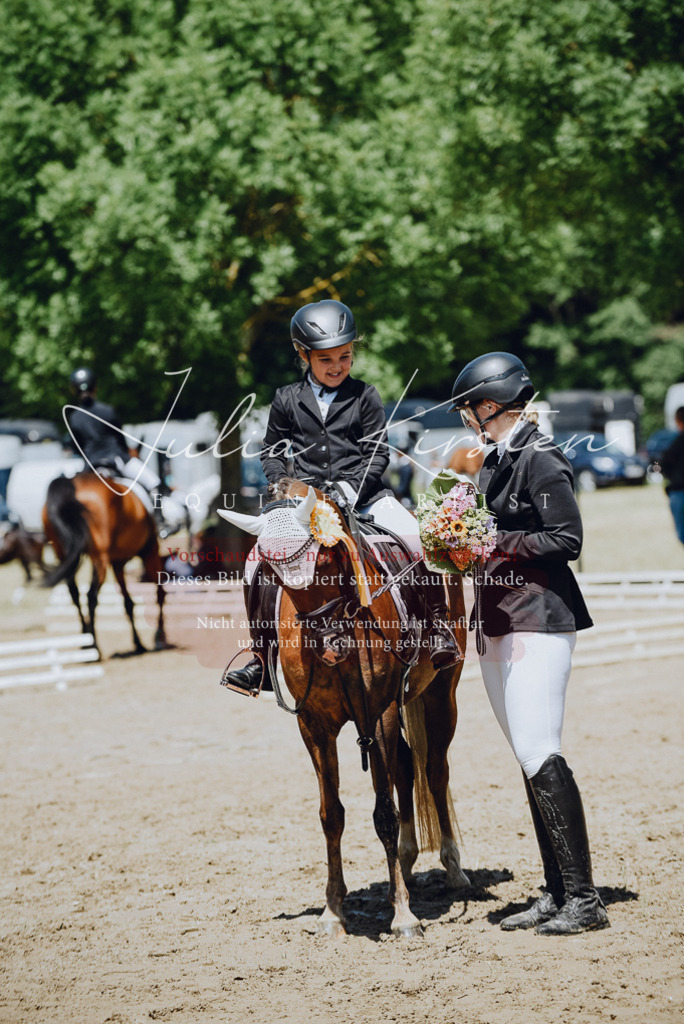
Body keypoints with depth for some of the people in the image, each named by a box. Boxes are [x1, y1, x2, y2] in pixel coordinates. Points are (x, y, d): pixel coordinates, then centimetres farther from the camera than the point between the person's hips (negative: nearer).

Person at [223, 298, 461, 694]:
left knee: (418, 539, -24)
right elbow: (272, 452, 14)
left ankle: (439, 630, -9)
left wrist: (348, 490, -15)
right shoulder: (287, 400, 6)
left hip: (364, 494, -1)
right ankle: (262, 657, 0)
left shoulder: (365, 397, 1)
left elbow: (377, 454, -1)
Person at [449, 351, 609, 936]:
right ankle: (557, 893, 16)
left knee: (539, 755, -13)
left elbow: (566, 540, -17)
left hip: (538, 622, -10)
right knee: (528, 758, 10)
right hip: (497, 624, 10)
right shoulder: (495, 461, 15)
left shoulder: (541, 460, -12)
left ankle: (584, 898, -9)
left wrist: (495, 541, -20)